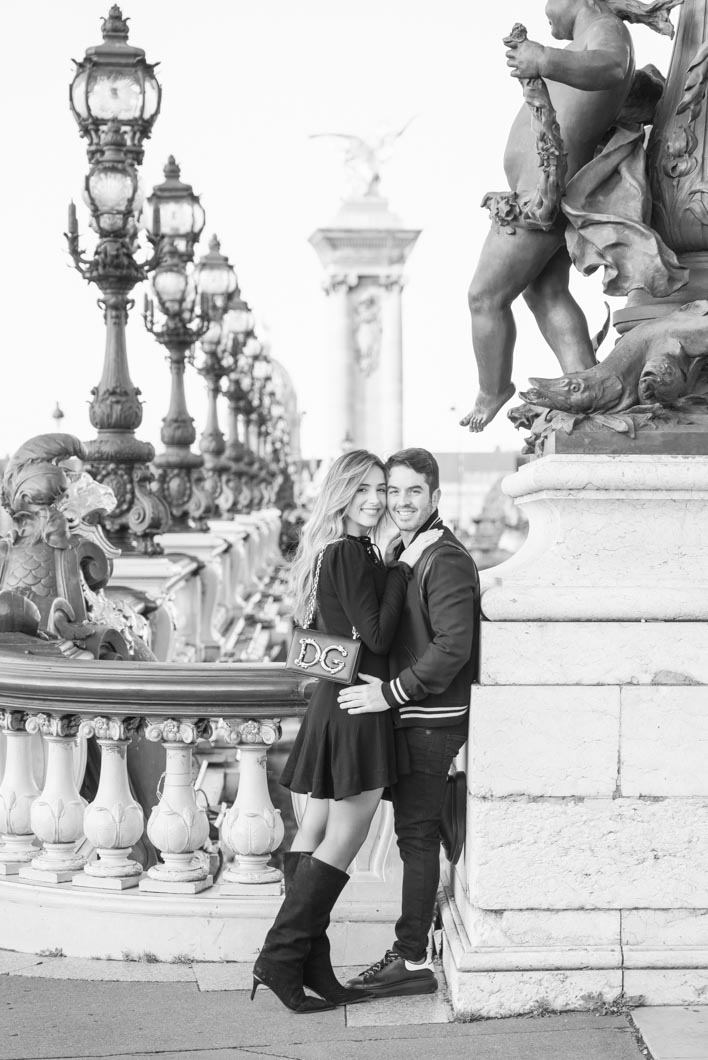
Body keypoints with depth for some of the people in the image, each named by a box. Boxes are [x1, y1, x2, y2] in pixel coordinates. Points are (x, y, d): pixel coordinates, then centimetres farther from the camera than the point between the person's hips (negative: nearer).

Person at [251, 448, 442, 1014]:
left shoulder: (349, 552, 15)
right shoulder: (349, 554, -15)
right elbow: (377, 635, -19)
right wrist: (403, 567, -14)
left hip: (335, 705, 10)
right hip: (356, 708, -10)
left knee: (314, 837, 8)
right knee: (341, 846, -4)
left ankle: (311, 969, 13)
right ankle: (280, 959, -2)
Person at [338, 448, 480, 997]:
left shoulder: (447, 561, -15)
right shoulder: (402, 555, 17)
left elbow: (452, 647, -23)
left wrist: (391, 692, -21)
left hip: (432, 721, -10)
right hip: (410, 718, 10)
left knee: (418, 834, -6)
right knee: (415, 833, 12)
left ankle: (413, 960, -2)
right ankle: (413, 947, 19)